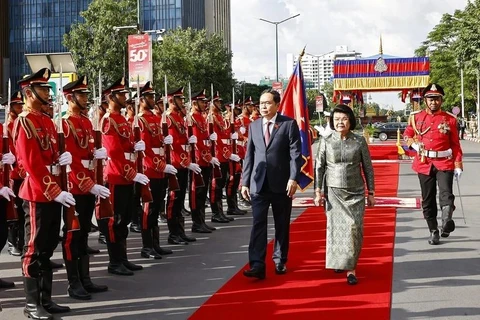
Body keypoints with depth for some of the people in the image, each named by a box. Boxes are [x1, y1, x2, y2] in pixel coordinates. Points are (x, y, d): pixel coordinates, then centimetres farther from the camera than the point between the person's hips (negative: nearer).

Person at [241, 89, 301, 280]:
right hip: (258, 184, 2)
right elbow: (249, 155, 10)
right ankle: (257, 265, -8)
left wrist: (293, 178, -16)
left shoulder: (289, 124, -3)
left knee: (282, 225, 9)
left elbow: (295, 153, -7)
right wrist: (245, 182, 6)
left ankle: (280, 262, 23)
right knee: (258, 224, -5)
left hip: (281, 183, -2)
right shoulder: (254, 126, 9)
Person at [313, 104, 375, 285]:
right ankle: (338, 262, 25)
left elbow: (368, 167, 4)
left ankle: (351, 268, 0)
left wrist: (371, 192, 3)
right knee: (336, 227, 4)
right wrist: (318, 191, -1)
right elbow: (319, 167, 3)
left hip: (355, 192, 0)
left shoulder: (359, 141, 0)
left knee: (354, 228, -8)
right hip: (333, 191, 1)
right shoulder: (326, 141, 1)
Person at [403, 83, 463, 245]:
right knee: (428, 201, 8)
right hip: (424, 164, 2)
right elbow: (407, 134, 18)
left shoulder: (450, 119, 2)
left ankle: (446, 223, -38)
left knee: (446, 194, -23)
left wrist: (458, 165, -1)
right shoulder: (416, 117, 5)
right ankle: (433, 232, 19)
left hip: (444, 164, -2)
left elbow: (455, 144, 4)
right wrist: (414, 144, -3)